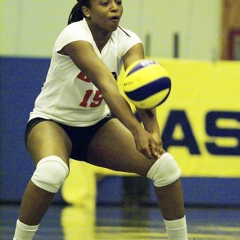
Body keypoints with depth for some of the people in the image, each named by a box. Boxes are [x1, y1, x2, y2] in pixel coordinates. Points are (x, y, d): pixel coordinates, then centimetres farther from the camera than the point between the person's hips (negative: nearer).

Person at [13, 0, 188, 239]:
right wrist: (136, 131, -51)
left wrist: (152, 131, -48)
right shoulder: (75, 36, -26)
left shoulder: (128, 41, -11)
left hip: (97, 124, 5)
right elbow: (106, 84, -40)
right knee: (51, 170, -39)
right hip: (52, 121, -5)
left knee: (166, 165, -11)